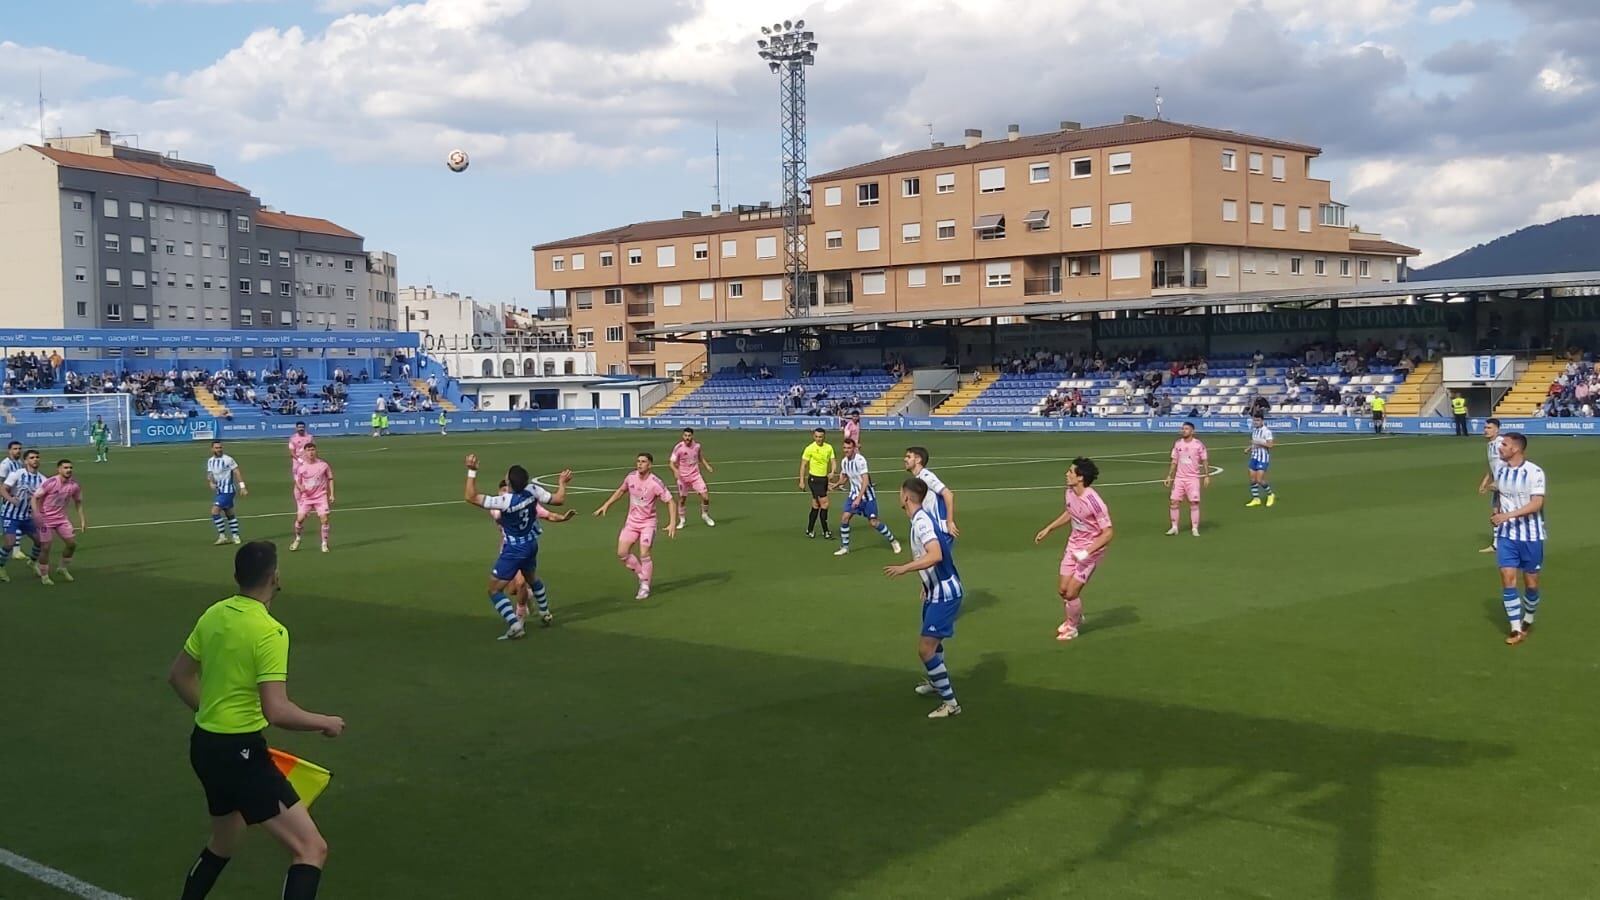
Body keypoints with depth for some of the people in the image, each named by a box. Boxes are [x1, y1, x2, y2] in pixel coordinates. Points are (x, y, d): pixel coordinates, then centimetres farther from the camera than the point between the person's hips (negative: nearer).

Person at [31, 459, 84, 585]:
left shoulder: (74, 485, -5)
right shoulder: (50, 483, -20)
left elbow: (78, 502, 10)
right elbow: (35, 497, -15)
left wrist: (82, 519, 6)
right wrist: (36, 514, -28)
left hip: (62, 518, 5)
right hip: (46, 519, -5)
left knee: (72, 543, 0)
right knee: (45, 547, -2)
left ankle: (63, 569, 22)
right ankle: (44, 576, 14)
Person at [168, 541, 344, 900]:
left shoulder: (214, 614, 4)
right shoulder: (270, 632, -20)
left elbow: (178, 675, 17)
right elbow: (276, 711, -26)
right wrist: (325, 722, -11)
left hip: (204, 745, 9)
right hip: (240, 753, -9)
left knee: (223, 843, 31)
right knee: (311, 849, -10)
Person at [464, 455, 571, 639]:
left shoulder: (505, 501, -30)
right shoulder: (533, 490, -16)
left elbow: (471, 497, -26)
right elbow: (559, 500, -4)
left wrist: (472, 471, -26)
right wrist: (562, 483, 13)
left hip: (513, 551, -7)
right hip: (531, 546, 7)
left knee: (494, 590, -1)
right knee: (532, 579, 34)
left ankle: (514, 625, -14)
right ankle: (545, 613, 48)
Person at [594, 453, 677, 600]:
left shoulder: (655, 483, -20)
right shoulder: (631, 477, -4)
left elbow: (671, 501, -16)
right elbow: (621, 491, 16)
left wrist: (672, 523, -26)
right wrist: (606, 505, 13)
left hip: (648, 523, -5)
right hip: (632, 521, 5)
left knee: (644, 554, -15)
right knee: (622, 554, -2)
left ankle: (645, 587, 2)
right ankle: (642, 574, 21)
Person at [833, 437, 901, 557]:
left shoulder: (860, 460, -23)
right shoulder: (844, 461, 0)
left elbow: (865, 481, -26)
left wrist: (858, 498, -29)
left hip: (867, 495, -6)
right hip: (854, 495, 6)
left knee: (873, 522, -6)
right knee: (844, 518, -5)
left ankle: (893, 541, 14)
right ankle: (844, 547, 8)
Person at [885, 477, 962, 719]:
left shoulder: (922, 521, -22)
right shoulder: (921, 519, 9)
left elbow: (936, 555, -37)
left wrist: (905, 568, -40)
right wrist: (927, 586, 31)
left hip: (944, 594, -11)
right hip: (936, 590, 11)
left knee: (926, 649, -12)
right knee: (932, 642, 29)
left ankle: (950, 703, -5)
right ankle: (934, 683, 52)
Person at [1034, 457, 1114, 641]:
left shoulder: (1093, 501, -29)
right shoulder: (1070, 493, -6)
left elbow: (1108, 533, -26)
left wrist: (1087, 552, -30)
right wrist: (1048, 529, 19)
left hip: (1090, 550, -7)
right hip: (1073, 545, 7)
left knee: (1071, 592, -6)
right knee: (1062, 589, 11)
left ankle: (1072, 628, 20)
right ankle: (1075, 618, 40)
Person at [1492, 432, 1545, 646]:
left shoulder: (1534, 472, -15)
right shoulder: (1500, 471, 2)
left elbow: (1536, 504, -22)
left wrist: (1508, 515, -29)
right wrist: (1498, 515, 1)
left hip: (1531, 535, -4)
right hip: (1506, 534, 4)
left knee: (1531, 583, 6)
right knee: (1507, 578, -8)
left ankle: (1528, 621, 31)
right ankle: (1517, 629, -2)